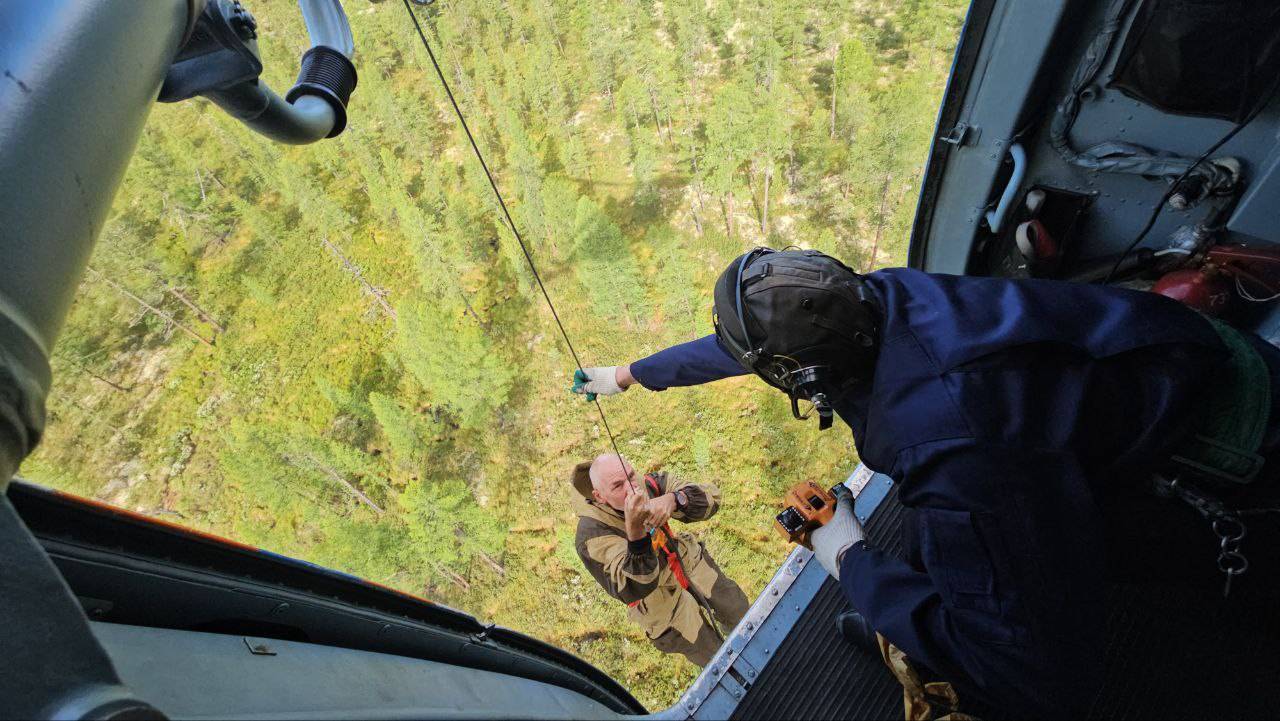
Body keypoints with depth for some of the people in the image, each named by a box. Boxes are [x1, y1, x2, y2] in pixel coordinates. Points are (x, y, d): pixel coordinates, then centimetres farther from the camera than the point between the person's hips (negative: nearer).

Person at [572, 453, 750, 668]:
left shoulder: (647, 485, -20)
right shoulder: (592, 535, -30)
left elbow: (710, 496, -25)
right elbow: (632, 590, -41)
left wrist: (673, 500, -47)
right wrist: (635, 529, -57)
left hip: (692, 564, 4)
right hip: (667, 607, -4)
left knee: (742, 616, 21)